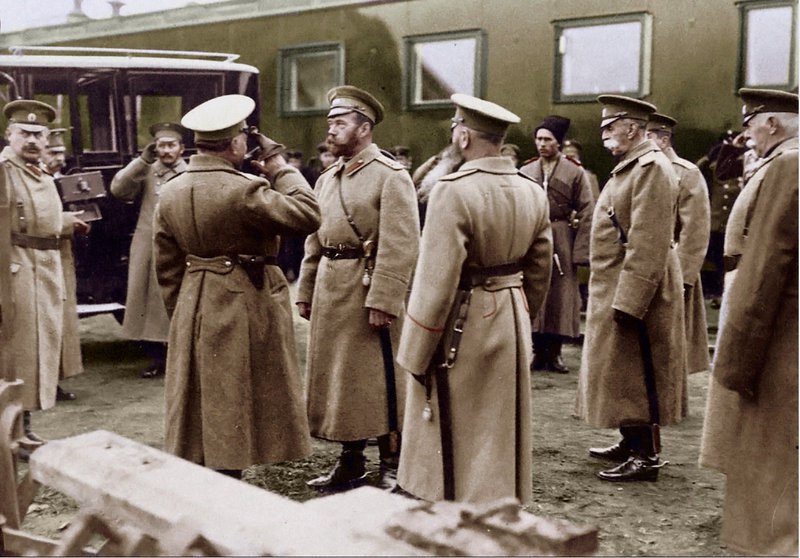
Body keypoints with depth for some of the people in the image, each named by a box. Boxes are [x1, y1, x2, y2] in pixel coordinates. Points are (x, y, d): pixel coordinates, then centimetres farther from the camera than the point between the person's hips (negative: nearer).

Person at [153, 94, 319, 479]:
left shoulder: (170, 193, 3)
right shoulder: (244, 190, -20)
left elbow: (167, 266, 9)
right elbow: (308, 215, -19)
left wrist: (181, 314, 19)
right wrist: (279, 168, -9)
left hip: (194, 309, 7)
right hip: (245, 308, -7)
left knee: (200, 412, 15)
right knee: (232, 410, 2)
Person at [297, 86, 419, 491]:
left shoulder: (391, 176, -8)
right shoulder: (327, 179, 14)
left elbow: (401, 245, -16)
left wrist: (383, 301, -21)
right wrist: (305, 292, 12)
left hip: (369, 289, -7)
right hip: (329, 289, 7)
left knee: (379, 381, 1)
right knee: (335, 378, 12)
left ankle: (391, 466, 14)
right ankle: (350, 461, 24)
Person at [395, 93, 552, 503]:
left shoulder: (454, 191, -19)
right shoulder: (532, 192, 4)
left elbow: (437, 281, -21)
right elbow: (539, 271, 11)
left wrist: (416, 357, -14)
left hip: (462, 327, -7)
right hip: (512, 323, 7)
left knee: (452, 442, 5)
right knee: (502, 434, 17)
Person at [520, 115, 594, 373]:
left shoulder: (575, 172, -1)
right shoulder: (526, 171, 6)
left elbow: (586, 213, -4)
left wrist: (581, 251, -11)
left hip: (562, 241, -2)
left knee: (560, 296, 3)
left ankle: (554, 352, 14)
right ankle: (538, 352, 14)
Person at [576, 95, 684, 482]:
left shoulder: (651, 167, -17)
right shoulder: (630, 166, 15)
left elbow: (648, 244, -24)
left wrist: (628, 301, -26)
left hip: (636, 290, -10)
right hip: (615, 288, 10)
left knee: (636, 375, -4)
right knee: (621, 371, 16)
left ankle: (647, 458, 5)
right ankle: (631, 444, 27)